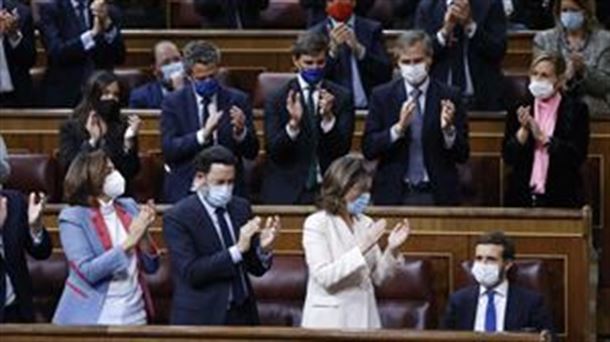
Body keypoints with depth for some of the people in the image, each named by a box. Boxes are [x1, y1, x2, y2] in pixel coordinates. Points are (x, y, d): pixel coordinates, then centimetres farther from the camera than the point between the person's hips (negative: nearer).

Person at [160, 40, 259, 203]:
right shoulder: (173, 102, 4)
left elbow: (252, 152, 4)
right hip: (185, 191, -1)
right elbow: (168, 149, -7)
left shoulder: (237, 100, 6)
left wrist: (241, 131, -17)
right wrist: (203, 134, -21)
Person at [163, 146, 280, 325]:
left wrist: (264, 248, -12)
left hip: (243, 315, 5)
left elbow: (256, 268, 9)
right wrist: (237, 250, -25)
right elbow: (191, 273, -19)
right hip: (202, 318, -5)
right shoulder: (177, 217, -9)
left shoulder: (241, 207, 7)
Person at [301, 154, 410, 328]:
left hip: (364, 317, 5)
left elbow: (378, 276, 11)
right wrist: (361, 249, -23)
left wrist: (392, 249, -6)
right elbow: (324, 276, -17)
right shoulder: (316, 223, -6)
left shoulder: (366, 223, 8)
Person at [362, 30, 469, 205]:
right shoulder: (382, 96, 4)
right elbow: (368, 149, -3)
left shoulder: (449, 96, 2)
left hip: (437, 196, 0)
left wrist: (448, 130, -18)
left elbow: (462, 155, 1)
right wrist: (398, 128, -17)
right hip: (393, 195, 0)